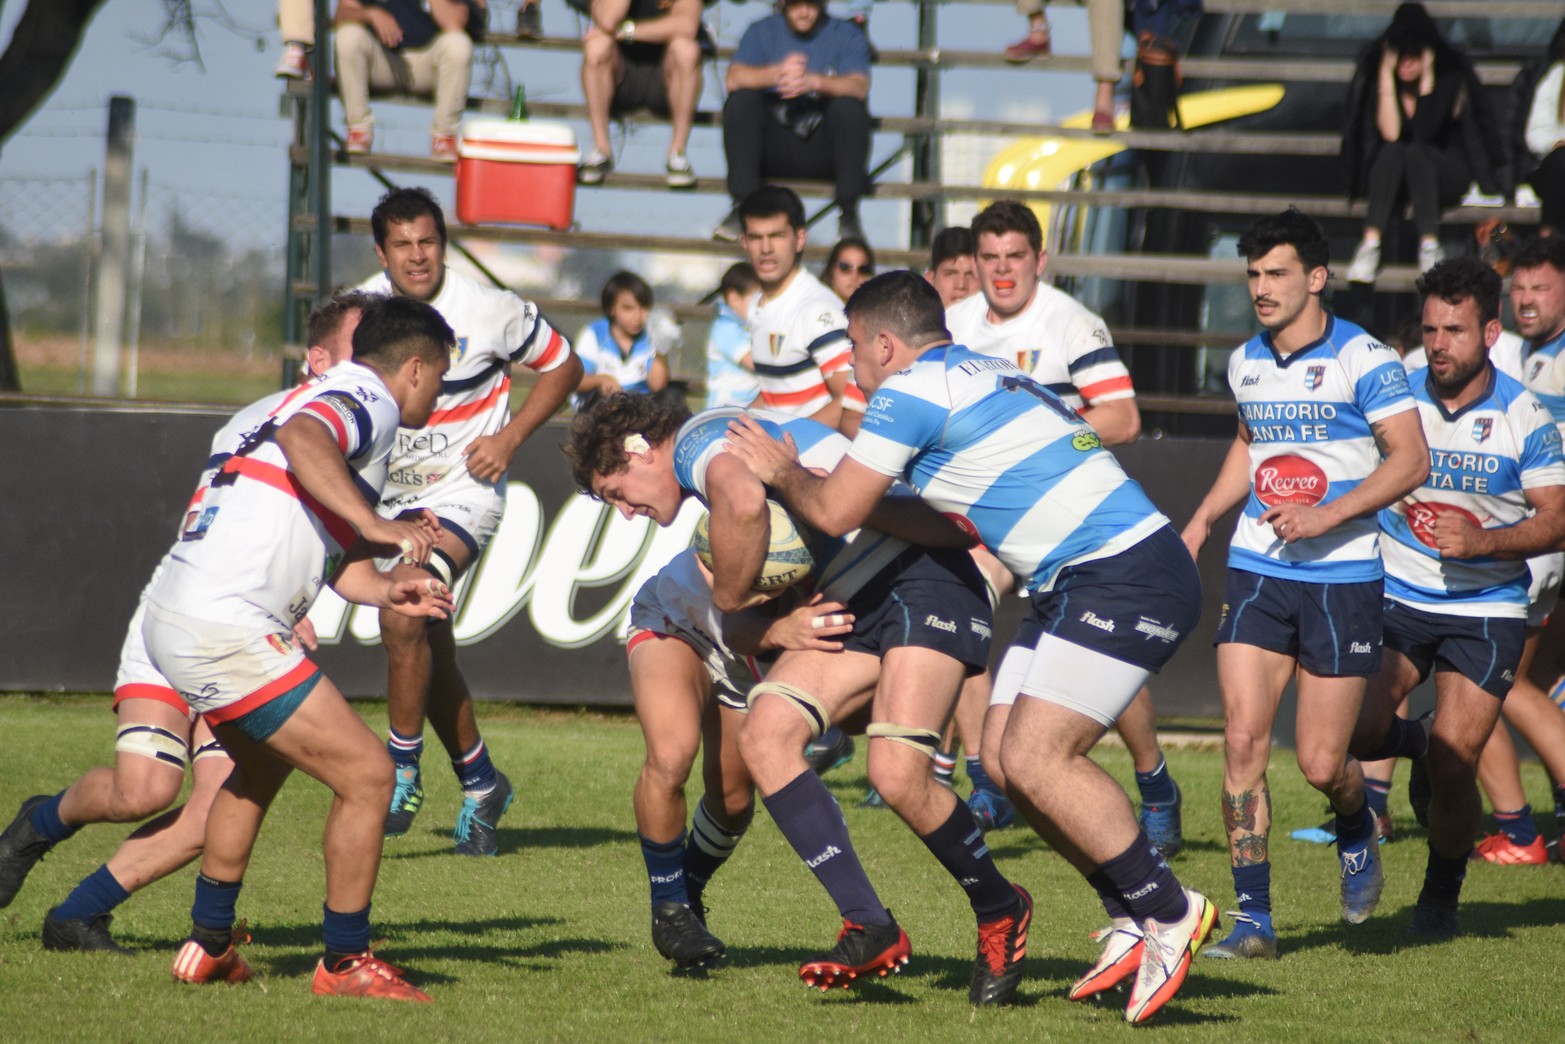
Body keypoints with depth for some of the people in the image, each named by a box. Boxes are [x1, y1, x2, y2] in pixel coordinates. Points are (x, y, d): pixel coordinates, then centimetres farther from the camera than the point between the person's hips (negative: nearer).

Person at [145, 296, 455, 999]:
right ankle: (345, 962, 5)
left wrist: (389, 592, 6)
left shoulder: (337, 400, 24)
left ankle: (207, 946, 37)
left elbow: (329, 551, 23)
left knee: (261, 767, 32)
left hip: (174, 615, 11)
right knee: (366, 775, -5)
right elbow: (301, 439, -31)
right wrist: (376, 524, -35)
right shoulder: (368, 401, -7)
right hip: (224, 631, -11)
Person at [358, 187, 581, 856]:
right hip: (390, 498, 5)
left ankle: (401, 770, -11)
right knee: (431, 654, 10)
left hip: (462, 492, -5)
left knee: (404, 615, -25)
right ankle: (480, 784, 29)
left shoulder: (489, 310, -13)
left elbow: (562, 366, 1)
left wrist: (509, 438, -9)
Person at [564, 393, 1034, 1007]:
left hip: (923, 578, -10)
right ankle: (870, 931, -9)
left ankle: (1000, 911, 2)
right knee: (766, 734, -8)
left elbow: (744, 502, -36)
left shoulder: (698, 439, -12)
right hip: (856, 605, 10)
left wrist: (729, 598, -19)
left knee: (897, 774, -23)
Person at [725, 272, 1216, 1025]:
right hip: (1074, 585, 10)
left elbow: (834, 512, -4)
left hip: (1127, 581, -10)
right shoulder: (983, 374, 20)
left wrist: (783, 473, 18)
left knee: (1033, 760, -15)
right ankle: (1135, 922, 12)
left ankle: (1167, 912, -6)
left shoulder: (912, 390, -9)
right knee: (1012, 759, 8)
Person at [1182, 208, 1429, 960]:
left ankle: (1357, 833, 34)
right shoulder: (1246, 362, 10)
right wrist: (1203, 520, 17)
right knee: (1242, 741, -8)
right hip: (1256, 571, 5)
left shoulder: (1362, 360, -9)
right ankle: (1253, 919, -3)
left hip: (1341, 579, -5)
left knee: (1322, 764, -3)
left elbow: (1411, 459, -14)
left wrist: (1329, 515, -24)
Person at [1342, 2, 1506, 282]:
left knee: (1416, 152, -32)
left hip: (1447, 172, -2)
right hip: (1393, 178, 2)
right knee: (1393, 151, -31)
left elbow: (1424, 134, -22)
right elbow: (1390, 134, -19)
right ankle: (1370, 246, -42)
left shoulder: (1450, 78, -9)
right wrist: (1387, 76, -19)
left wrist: (1426, 79, -21)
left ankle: (1430, 247, -43)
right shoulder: (1378, 79, -4)